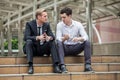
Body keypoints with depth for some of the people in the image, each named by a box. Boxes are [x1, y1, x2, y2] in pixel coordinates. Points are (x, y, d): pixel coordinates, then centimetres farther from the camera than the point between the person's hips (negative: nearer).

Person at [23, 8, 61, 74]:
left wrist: (49, 38, -29)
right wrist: (37, 37, -36)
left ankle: (56, 66, -26)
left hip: (43, 49, 3)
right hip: (33, 49, -3)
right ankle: (30, 66, -35)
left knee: (52, 42, -21)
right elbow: (26, 37, -20)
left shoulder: (47, 25, 4)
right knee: (28, 41, -32)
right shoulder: (29, 24, -8)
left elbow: (52, 36, -3)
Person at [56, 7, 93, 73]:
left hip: (75, 47, 1)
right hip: (65, 48, -1)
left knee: (87, 42, -24)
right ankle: (62, 66, -41)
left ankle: (87, 65, -27)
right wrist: (64, 38, -38)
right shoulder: (59, 25, -5)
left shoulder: (78, 24, -4)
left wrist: (79, 39, -36)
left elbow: (85, 37, -13)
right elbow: (58, 39, -15)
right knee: (59, 43, -33)